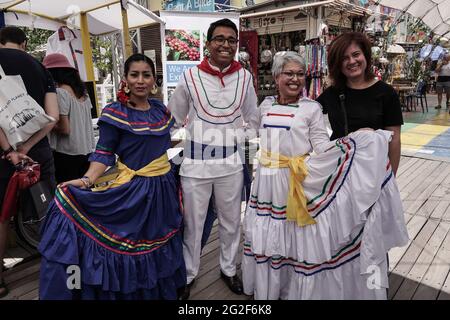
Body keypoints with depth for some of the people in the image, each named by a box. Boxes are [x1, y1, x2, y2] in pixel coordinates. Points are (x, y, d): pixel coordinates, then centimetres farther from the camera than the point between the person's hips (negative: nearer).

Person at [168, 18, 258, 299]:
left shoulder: (245, 77, 1)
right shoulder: (191, 76, -5)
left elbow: (252, 119, 13)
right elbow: (174, 117, 7)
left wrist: (235, 137, 4)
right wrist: (197, 133, 2)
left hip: (231, 162, 2)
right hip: (196, 163, -2)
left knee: (231, 221, 16)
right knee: (193, 223, 10)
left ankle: (229, 269, 39)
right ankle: (188, 275, 33)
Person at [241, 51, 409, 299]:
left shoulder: (311, 108, -5)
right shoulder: (266, 105, 7)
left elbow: (321, 146, -10)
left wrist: (354, 139, -21)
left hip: (297, 184, -4)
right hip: (267, 182, 4)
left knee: (299, 241, 5)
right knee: (266, 238, 14)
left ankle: (297, 290, 28)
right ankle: (266, 288, 37)